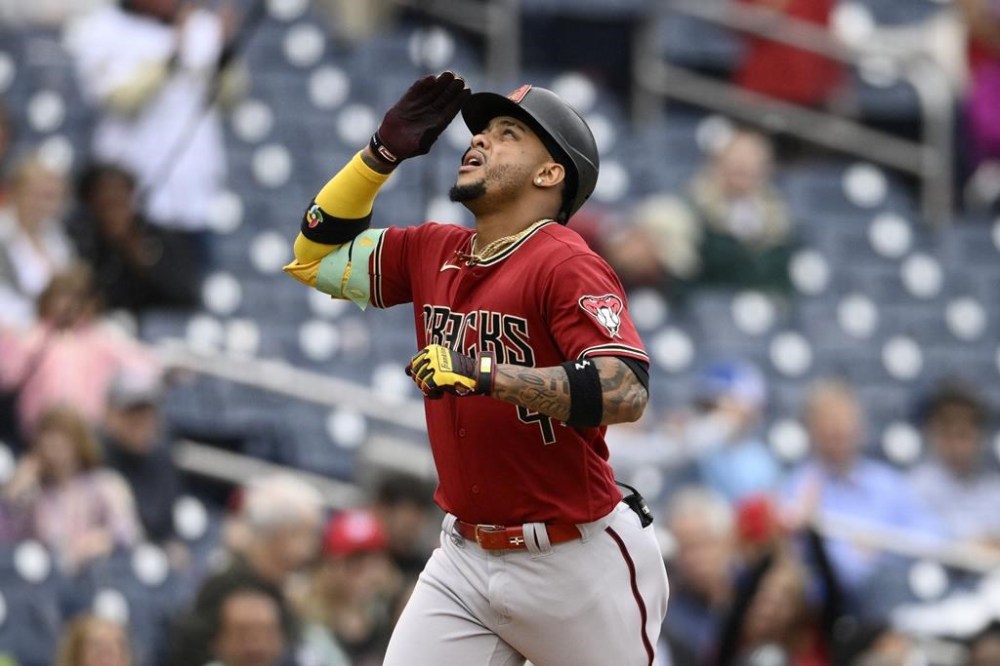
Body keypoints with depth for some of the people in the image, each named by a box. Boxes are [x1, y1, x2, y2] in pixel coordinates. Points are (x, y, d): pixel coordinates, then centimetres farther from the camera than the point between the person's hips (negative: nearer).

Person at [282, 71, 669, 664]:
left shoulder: (566, 265, -15)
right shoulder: (432, 253, 8)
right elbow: (316, 257, 16)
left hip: (576, 565, -6)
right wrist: (384, 152, 5)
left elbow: (625, 392, -26)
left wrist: (484, 375, -32)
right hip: (465, 559, 6)